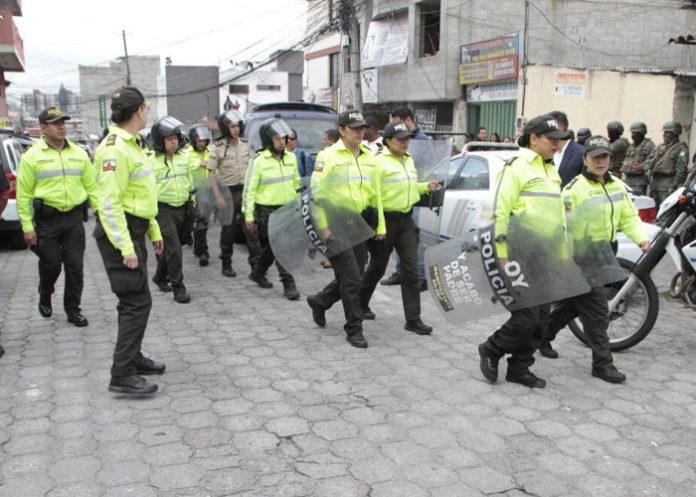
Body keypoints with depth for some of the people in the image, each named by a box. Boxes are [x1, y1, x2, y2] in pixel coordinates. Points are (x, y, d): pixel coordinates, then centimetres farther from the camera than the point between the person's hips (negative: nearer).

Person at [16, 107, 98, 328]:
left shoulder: (79, 153, 6)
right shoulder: (32, 156, -5)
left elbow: (92, 187, 8)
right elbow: (23, 195, -5)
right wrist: (27, 226, -8)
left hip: (74, 217, 3)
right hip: (47, 218, -2)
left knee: (75, 266, 4)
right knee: (50, 264, 7)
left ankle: (73, 309, 17)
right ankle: (45, 297, 36)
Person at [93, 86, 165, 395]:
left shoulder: (131, 145, 15)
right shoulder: (115, 149, -18)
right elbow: (109, 203, -23)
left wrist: (154, 231, 21)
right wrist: (125, 247, -26)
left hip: (134, 231, 10)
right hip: (120, 233, -10)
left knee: (133, 300, 18)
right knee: (137, 302, -9)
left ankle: (132, 358, 31)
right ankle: (122, 375, -4)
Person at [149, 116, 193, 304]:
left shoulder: (184, 157, 7)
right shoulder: (151, 161, -9)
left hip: (181, 208, 6)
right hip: (163, 209, -5)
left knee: (170, 247, 16)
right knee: (174, 248, -12)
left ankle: (160, 277, 37)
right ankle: (178, 288, -5)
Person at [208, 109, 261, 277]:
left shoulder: (245, 144, 6)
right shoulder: (218, 147, -6)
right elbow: (211, 173, -7)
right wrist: (218, 196, -15)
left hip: (246, 190, 3)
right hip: (228, 192, -3)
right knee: (229, 230, 7)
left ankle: (255, 263, 2)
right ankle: (226, 265, 20)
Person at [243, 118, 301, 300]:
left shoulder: (290, 157, 7)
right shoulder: (259, 161, -10)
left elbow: (296, 183, 17)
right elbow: (249, 190, -8)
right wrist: (249, 215, -10)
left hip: (287, 209, 6)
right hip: (267, 211, -6)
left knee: (272, 246, 14)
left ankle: (257, 273, 35)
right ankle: (288, 284, -1)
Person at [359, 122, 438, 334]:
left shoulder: (409, 160, 13)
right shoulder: (379, 161, -12)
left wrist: (426, 187, 9)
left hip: (406, 220, 6)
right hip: (386, 220, -6)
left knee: (411, 269, -1)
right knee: (377, 267, 9)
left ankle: (413, 319, 3)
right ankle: (361, 303, 35)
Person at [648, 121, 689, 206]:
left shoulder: (681, 149, -4)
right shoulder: (660, 147, 21)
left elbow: (681, 170, -13)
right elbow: (651, 163, 23)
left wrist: (674, 185, -20)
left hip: (668, 183, -8)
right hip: (655, 182, 8)